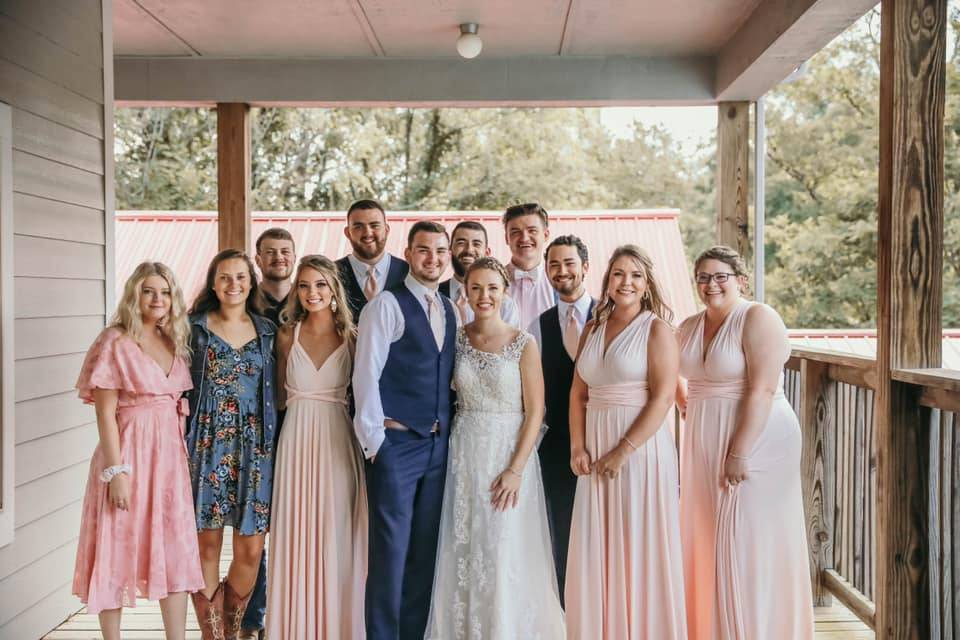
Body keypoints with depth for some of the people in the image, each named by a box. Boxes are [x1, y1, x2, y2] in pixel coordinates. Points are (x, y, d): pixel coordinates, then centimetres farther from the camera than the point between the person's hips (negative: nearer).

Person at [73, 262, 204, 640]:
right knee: (119, 551, 5)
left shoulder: (175, 343, 11)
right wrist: (116, 471, -16)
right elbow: (105, 413, -11)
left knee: (176, 553, 7)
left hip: (170, 455, 6)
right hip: (129, 453, -5)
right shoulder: (115, 342, -7)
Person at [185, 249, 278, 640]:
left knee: (251, 551, 0)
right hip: (207, 444, -2)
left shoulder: (266, 331, 9)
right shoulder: (196, 327, 3)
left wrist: (273, 442, 5)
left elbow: (273, 392, 12)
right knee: (207, 546, 2)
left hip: (253, 447, 2)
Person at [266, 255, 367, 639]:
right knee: (296, 535, 4)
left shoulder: (353, 337, 0)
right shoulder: (287, 335, 4)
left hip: (338, 444, -1)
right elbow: (280, 396, 13)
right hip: (297, 441, 1)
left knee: (335, 537, 4)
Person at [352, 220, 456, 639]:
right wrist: (374, 440, -11)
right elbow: (366, 375, -10)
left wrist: (451, 432, 9)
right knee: (391, 550, -2)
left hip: (438, 444, 6)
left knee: (426, 550, 11)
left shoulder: (451, 310, 14)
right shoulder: (386, 305, -6)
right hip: (396, 444, -6)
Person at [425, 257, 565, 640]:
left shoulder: (523, 344, -6)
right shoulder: (457, 339, 3)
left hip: (509, 453, -3)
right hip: (465, 454, 3)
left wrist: (515, 469, -13)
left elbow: (535, 411, -7)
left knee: (505, 551, 1)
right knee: (463, 549, 8)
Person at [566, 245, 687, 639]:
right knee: (596, 549, 8)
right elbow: (578, 393, 9)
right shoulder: (592, 329, 11)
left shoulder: (657, 328, -5)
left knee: (640, 546, 1)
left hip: (641, 447, -5)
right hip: (597, 451, 5)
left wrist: (624, 450, -16)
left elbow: (663, 398, -13)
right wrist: (578, 447, -3)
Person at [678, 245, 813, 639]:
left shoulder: (757, 319, -11)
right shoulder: (689, 327, 10)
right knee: (706, 541, 11)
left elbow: (763, 390, -19)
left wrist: (739, 454, -22)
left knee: (752, 544, -2)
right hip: (705, 449, 7)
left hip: (756, 442, -7)